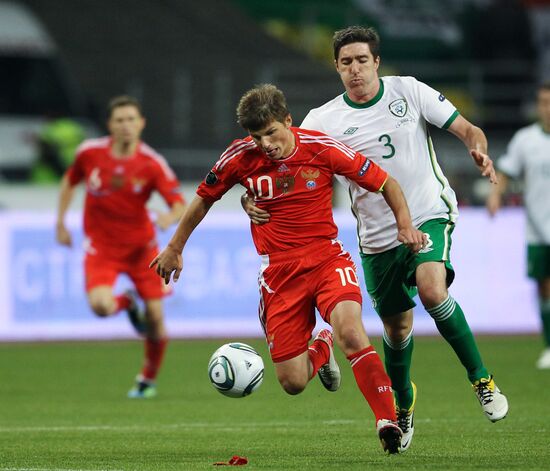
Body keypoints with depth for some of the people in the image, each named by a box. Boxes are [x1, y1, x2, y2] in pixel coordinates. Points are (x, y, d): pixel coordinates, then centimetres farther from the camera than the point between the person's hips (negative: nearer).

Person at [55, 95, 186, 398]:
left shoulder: (152, 164, -13)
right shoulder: (89, 152, -9)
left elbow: (180, 205, -16)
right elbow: (70, 181, 12)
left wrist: (171, 217, -39)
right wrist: (60, 223, 11)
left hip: (141, 245, 0)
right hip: (101, 245, 0)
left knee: (155, 319, -1)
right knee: (101, 305, -26)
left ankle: (148, 379, 27)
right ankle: (127, 303, 14)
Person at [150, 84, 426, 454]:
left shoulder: (322, 149, -10)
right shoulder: (240, 157, -5)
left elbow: (385, 183, 1)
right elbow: (204, 199, 13)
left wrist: (405, 224, -14)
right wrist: (174, 249, 22)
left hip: (327, 257, -2)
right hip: (279, 271, 2)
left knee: (350, 329, -32)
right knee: (292, 383, -1)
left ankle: (387, 421, -24)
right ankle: (320, 350, 36)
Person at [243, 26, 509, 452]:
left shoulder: (408, 91, -3)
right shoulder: (323, 120, -2)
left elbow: (466, 129, 0)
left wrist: (479, 151, -23)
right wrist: (254, 199, -23)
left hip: (430, 215, -2)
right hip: (377, 237, 2)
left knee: (432, 290, -29)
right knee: (397, 328, 10)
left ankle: (482, 380, -15)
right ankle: (403, 403, 38)